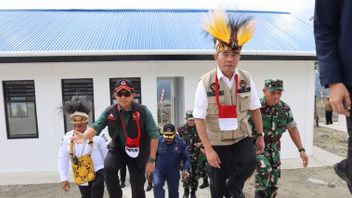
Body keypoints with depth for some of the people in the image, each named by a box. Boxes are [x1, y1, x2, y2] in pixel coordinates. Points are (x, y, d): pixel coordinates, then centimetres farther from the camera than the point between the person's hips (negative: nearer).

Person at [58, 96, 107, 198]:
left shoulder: (96, 136, -18)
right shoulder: (67, 138, -9)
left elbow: (107, 154, -7)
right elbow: (62, 159, 1)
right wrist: (64, 178, -2)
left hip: (98, 173, -4)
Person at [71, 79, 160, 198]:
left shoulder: (143, 111, -18)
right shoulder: (109, 112, -9)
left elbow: (153, 135, -15)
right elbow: (96, 127, -11)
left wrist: (151, 160, -16)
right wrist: (84, 136, -35)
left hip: (138, 152, -1)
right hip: (117, 149, 2)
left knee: (138, 188, 5)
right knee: (108, 167, -29)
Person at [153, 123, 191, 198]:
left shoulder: (181, 142, -9)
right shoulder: (158, 141, -11)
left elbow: (186, 158, -6)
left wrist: (186, 170, -20)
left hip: (174, 172, 1)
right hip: (159, 170, -1)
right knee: (157, 185, -27)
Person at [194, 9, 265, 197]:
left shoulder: (246, 79, -5)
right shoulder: (206, 82, -17)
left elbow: (255, 109, 4)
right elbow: (199, 119, -15)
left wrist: (260, 136, 5)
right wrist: (208, 149, -17)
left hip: (242, 137, 2)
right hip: (217, 142, -2)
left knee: (250, 162, -24)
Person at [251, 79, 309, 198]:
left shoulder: (285, 109, -4)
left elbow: (292, 128, 6)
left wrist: (301, 149, 0)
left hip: (273, 149, 5)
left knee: (273, 184, 9)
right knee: (265, 169, -31)